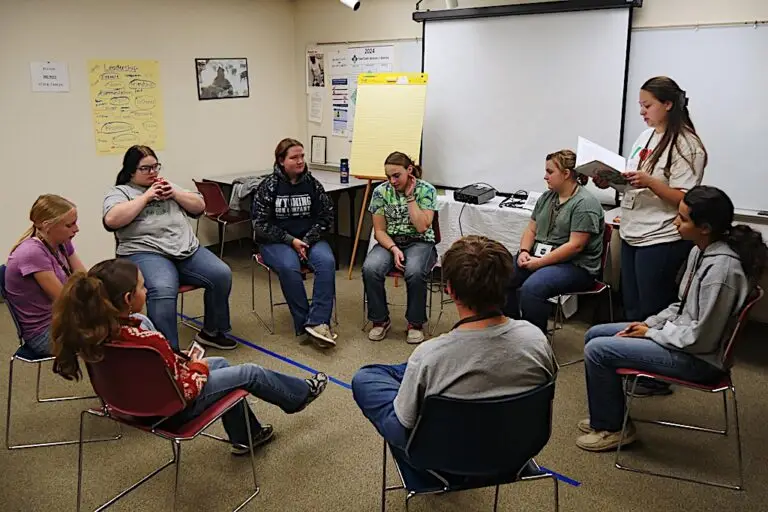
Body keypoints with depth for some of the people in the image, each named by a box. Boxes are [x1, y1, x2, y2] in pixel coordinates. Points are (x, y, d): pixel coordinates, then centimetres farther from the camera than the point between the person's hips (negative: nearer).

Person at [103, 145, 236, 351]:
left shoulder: (168, 186, 25)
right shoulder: (119, 192, 9)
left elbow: (199, 206, 20)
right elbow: (111, 220, -11)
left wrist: (175, 193, 3)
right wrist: (146, 196, -6)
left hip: (187, 249, 5)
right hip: (146, 253, -5)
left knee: (222, 274, -16)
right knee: (163, 291, -36)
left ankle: (211, 332, 3)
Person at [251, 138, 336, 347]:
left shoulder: (312, 183, 4)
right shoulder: (268, 186, -4)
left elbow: (326, 216, 6)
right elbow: (261, 223, -5)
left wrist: (307, 240, -9)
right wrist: (291, 241, -14)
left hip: (308, 238, 3)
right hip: (276, 241, -2)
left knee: (327, 261, -29)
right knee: (289, 267, -34)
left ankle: (318, 322, -31)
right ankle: (303, 324, -22)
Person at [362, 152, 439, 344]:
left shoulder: (426, 190, -7)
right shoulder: (381, 191, -1)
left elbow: (422, 227, -16)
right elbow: (379, 230, 0)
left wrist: (410, 196, -15)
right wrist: (394, 249, -17)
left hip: (419, 243, -2)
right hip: (389, 242, 2)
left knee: (415, 272, -36)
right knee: (370, 269, -30)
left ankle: (416, 323, -12)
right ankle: (380, 320, -9)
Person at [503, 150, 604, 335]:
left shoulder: (585, 203, -12)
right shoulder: (546, 197, 13)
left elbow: (575, 245, -19)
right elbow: (531, 230, 15)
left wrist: (540, 262, -20)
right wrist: (524, 252, -5)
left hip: (576, 266, -8)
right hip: (538, 257, 8)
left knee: (531, 288, -33)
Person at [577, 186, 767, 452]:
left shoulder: (721, 269, -29)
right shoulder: (701, 250, 1)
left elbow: (701, 338, -25)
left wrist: (651, 333, -13)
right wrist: (650, 323, 1)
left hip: (699, 357, -10)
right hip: (683, 336, 10)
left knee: (597, 350, -14)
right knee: (595, 334, 11)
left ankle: (611, 427, 7)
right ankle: (606, 416, 24)